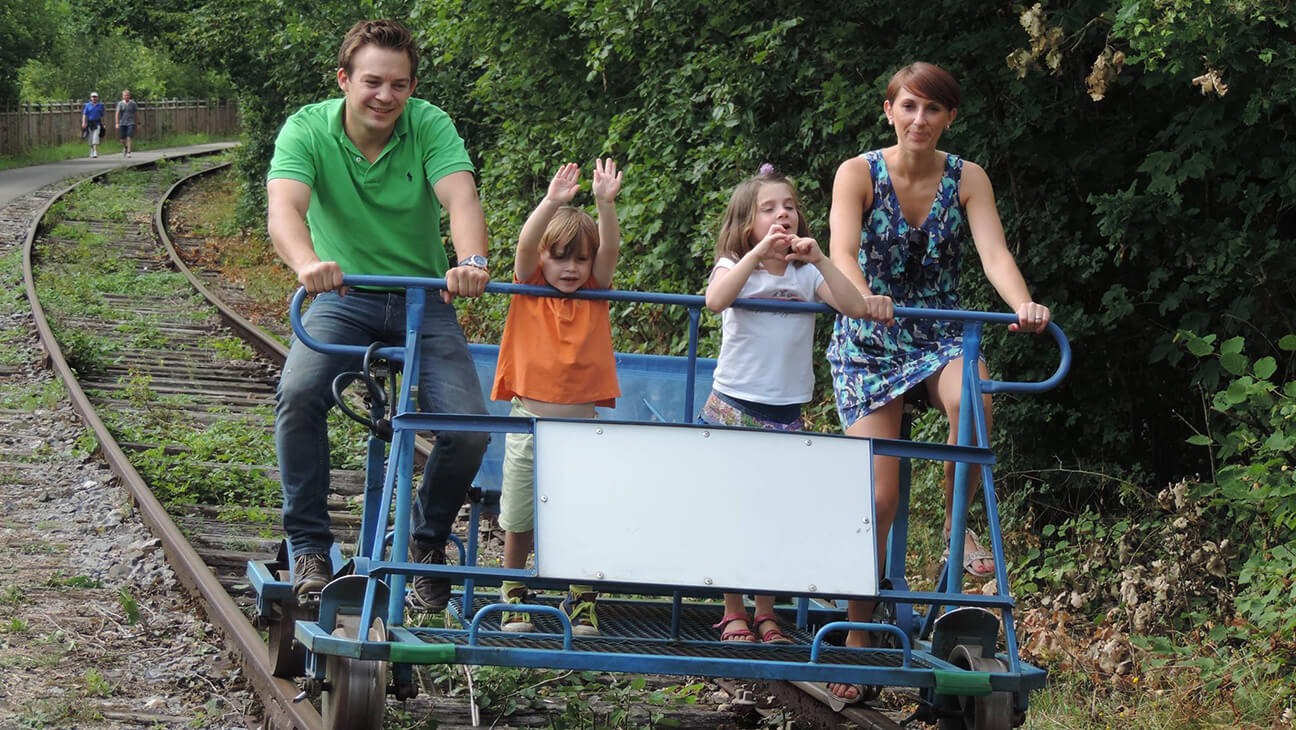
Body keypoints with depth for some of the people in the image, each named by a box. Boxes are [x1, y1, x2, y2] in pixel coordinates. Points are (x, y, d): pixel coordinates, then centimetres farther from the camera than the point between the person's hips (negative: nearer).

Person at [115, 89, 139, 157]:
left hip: (131, 123, -1)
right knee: (122, 139, 6)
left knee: (130, 137, -14)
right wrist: (117, 123, -18)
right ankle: (125, 147, 37)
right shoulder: (120, 104, 1)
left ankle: (128, 152, -14)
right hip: (122, 123, 1)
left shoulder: (133, 104, 3)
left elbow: (137, 114, 11)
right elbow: (117, 113, -8)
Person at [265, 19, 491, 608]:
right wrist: (307, 263, -50)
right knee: (298, 394, -30)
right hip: (343, 297, -1)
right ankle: (309, 548, -13)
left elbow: (461, 197, -25)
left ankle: (428, 542, 10)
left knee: (469, 426, -18)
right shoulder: (308, 129, -11)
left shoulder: (430, 126, -10)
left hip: (424, 300, 1)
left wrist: (471, 260, -47)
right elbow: (284, 207, -27)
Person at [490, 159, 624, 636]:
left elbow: (610, 252, -10)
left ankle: (582, 602, 12)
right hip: (530, 422, -1)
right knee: (519, 522, 8)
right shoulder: (529, 291, 1)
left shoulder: (595, 296, 5)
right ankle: (513, 595, 26)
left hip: (581, 425, 1)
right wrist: (552, 203, -30)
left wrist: (605, 204, -25)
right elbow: (526, 245, -15)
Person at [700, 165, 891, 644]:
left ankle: (765, 613, 14)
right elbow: (715, 300, -25)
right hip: (734, 406, -2)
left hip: (785, 415, 3)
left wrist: (819, 259, -16)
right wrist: (758, 253, -27)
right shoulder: (735, 268, -1)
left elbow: (854, 307, -9)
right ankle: (733, 614, 11)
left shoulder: (806, 275, 7)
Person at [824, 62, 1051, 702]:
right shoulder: (859, 173, -10)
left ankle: (957, 522, -11)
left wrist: (1023, 305, -36)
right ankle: (858, 633, 4)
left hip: (941, 333, 1)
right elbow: (842, 250, -25)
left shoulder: (966, 180, -3)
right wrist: (863, 297, -47)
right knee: (879, 493, -10)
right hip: (867, 342, -1)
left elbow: (994, 252, -15)